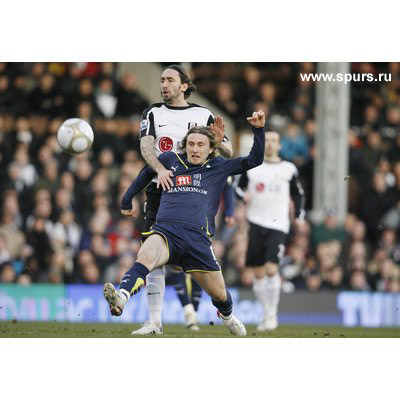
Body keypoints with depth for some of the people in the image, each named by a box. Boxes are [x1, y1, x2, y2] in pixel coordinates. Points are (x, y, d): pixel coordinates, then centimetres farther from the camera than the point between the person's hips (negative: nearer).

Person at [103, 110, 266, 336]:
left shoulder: (218, 167, 18)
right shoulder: (170, 160, 20)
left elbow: (255, 160, 19)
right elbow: (147, 173, 38)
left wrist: (259, 129, 8)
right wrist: (127, 201, 43)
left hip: (197, 236, 1)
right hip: (165, 230, -1)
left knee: (219, 294, 10)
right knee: (145, 257, -36)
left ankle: (227, 316, 48)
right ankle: (120, 300, -62)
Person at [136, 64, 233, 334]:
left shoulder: (203, 115, 10)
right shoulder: (153, 114, 13)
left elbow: (229, 154, 8)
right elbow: (146, 145, -5)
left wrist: (219, 141, -16)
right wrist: (160, 169, -25)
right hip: (160, 188, 1)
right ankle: (155, 321, -1)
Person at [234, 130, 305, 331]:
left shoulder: (288, 169, 7)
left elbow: (298, 195, 18)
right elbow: (238, 186, 18)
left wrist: (299, 216, 6)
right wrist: (243, 196, -4)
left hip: (278, 226, -2)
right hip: (256, 224, 2)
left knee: (271, 269, -16)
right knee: (258, 273, 4)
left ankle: (273, 314, -4)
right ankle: (266, 312, 20)